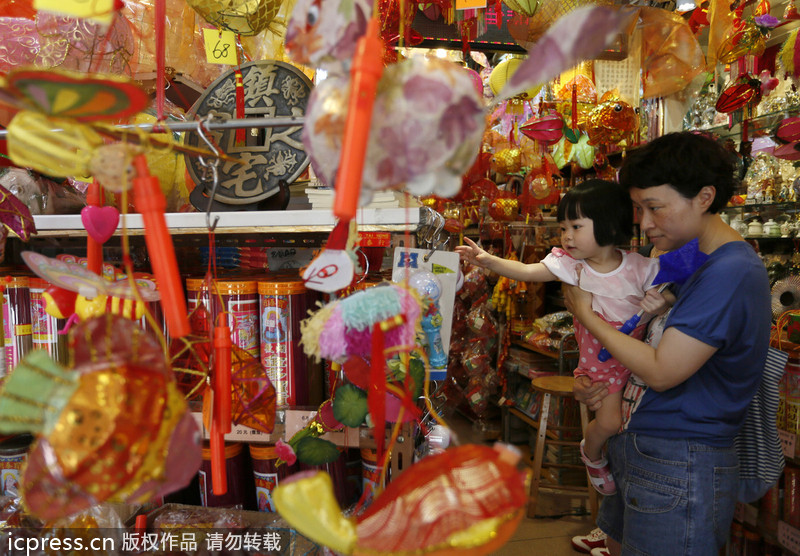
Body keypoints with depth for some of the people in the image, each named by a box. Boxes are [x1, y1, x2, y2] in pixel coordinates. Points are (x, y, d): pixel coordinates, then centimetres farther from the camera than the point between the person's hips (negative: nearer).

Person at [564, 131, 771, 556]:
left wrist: (585, 315, -11)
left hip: (678, 470, -9)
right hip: (642, 453, 9)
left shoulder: (731, 273, -21)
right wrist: (603, 385, -1)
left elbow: (662, 371, -22)